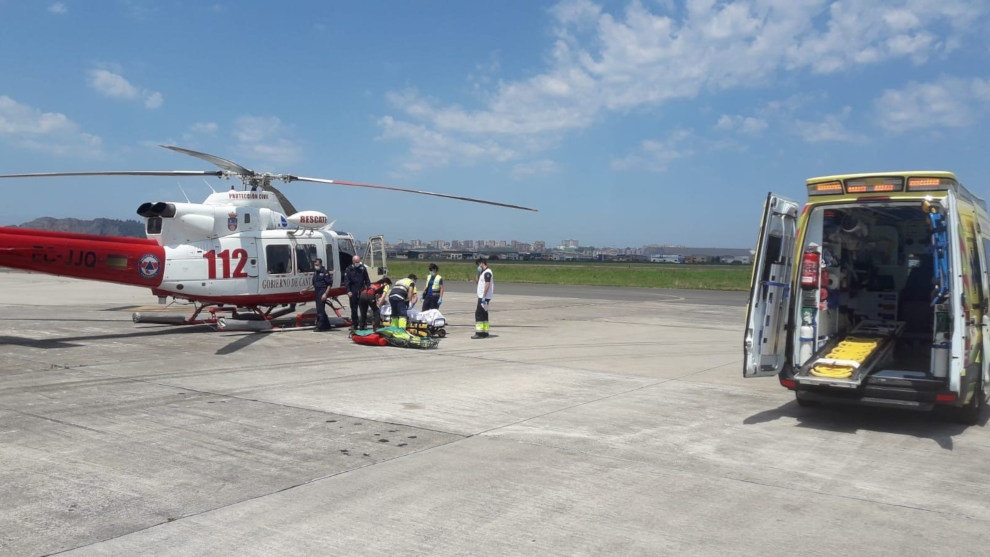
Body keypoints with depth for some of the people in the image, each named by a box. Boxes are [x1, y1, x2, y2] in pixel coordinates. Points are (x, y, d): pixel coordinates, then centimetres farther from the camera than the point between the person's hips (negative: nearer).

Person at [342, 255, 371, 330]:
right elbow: (346, 281, -2)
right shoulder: (348, 269, 3)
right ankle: (354, 324, 12)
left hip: (362, 291, 1)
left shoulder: (363, 268, 7)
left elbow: (367, 280, 13)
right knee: (353, 308, 5)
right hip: (353, 292, 0)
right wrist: (348, 291, -12)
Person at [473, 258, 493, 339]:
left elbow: (487, 285, -22)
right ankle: (485, 332, 15)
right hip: (482, 297, 10)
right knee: (483, 315, 12)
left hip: (484, 297, -10)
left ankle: (479, 333, -12)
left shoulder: (487, 272, -14)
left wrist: (484, 296, -25)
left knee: (478, 314, -11)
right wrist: (478, 273, 15)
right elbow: (478, 281, 29)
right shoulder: (483, 272, 18)